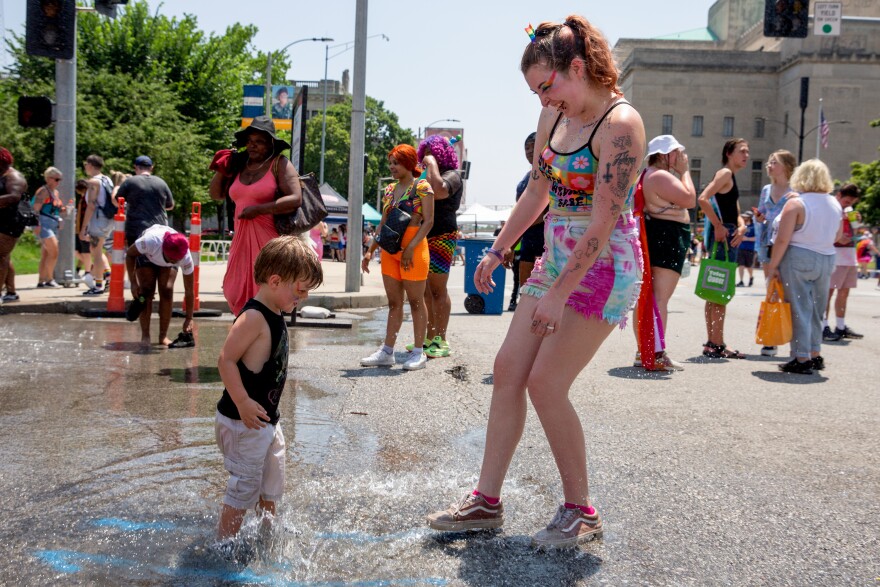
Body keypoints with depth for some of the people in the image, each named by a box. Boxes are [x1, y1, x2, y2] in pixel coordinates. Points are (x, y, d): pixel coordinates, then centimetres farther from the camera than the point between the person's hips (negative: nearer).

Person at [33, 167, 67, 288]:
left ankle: (41, 281, 12)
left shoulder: (55, 192, 18)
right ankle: (49, 279, -7)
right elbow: (36, 209, -15)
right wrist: (37, 225, -23)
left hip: (53, 226, 9)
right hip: (44, 225, -9)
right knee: (54, 252, -13)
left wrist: (64, 209, 7)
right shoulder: (43, 191, -8)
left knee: (45, 255, 9)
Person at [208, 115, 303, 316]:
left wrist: (258, 209, -16)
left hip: (269, 238, -6)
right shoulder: (239, 165, 14)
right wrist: (221, 171, 5)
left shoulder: (279, 164, -3)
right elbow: (216, 195, 22)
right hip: (242, 237, 6)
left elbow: (295, 199, -15)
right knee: (235, 291, 4)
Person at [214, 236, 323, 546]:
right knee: (244, 487, -1)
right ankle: (224, 546, 11)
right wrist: (243, 403, -29)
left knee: (271, 483, 22)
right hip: (244, 423, -10)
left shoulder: (275, 315, 8)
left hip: (267, 419, 10)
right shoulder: (253, 317, -21)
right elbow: (226, 360, -25)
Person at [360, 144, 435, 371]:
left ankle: (418, 351, 7)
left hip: (413, 248, -6)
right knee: (394, 302, 8)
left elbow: (428, 221, -11)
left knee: (415, 301, 0)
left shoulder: (422, 187, -4)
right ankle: (387, 351, 10)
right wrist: (370, 250, 12)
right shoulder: (389, 189, 15)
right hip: (390, 249, 6)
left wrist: (410, 247, -19)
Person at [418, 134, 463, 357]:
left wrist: (432, 164, -16)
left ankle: (441, 341, -4)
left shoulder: (452, 175, -5)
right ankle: (429, 338, 16)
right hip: (423, 237, 9)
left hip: (441, 237, -9)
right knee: (425, 291, 10)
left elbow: (439, 191, -28)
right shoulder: (428, 176, 23)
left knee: (438, 290, -8)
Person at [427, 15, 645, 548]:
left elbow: (604, 223, -22)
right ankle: (487, 501, 13)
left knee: (546, 383, -11)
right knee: (508, 369, 4)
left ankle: (582, 511, 7)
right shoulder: (554, 117, 8)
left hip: (603, 266, -8)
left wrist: (558, 294, -22)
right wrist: (498, 251, 20)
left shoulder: (620, 123, -17)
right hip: (556, 259, 8)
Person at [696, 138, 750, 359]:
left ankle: (712, 343, 16)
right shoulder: (725, 173, -8)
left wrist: (741, 226, 0)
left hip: (728, 236, 10)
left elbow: (735, 212, 21)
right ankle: (717, 344, -6)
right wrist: (718, 226, -18)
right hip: (722, 235, -10)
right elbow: (703, 199, -23)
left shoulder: (731, 177, 21)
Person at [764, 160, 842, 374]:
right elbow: (837, 236, 16)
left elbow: (782, 239, -17)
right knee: (816, 310, 17)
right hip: (826, 260, 6)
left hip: (798, 260, -6)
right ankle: (815, 355, 24)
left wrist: (772, 265, -11)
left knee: (800, 309, 0)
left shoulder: (796, 203, -13)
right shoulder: (835, 204, 5)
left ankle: (802, 359, 2)